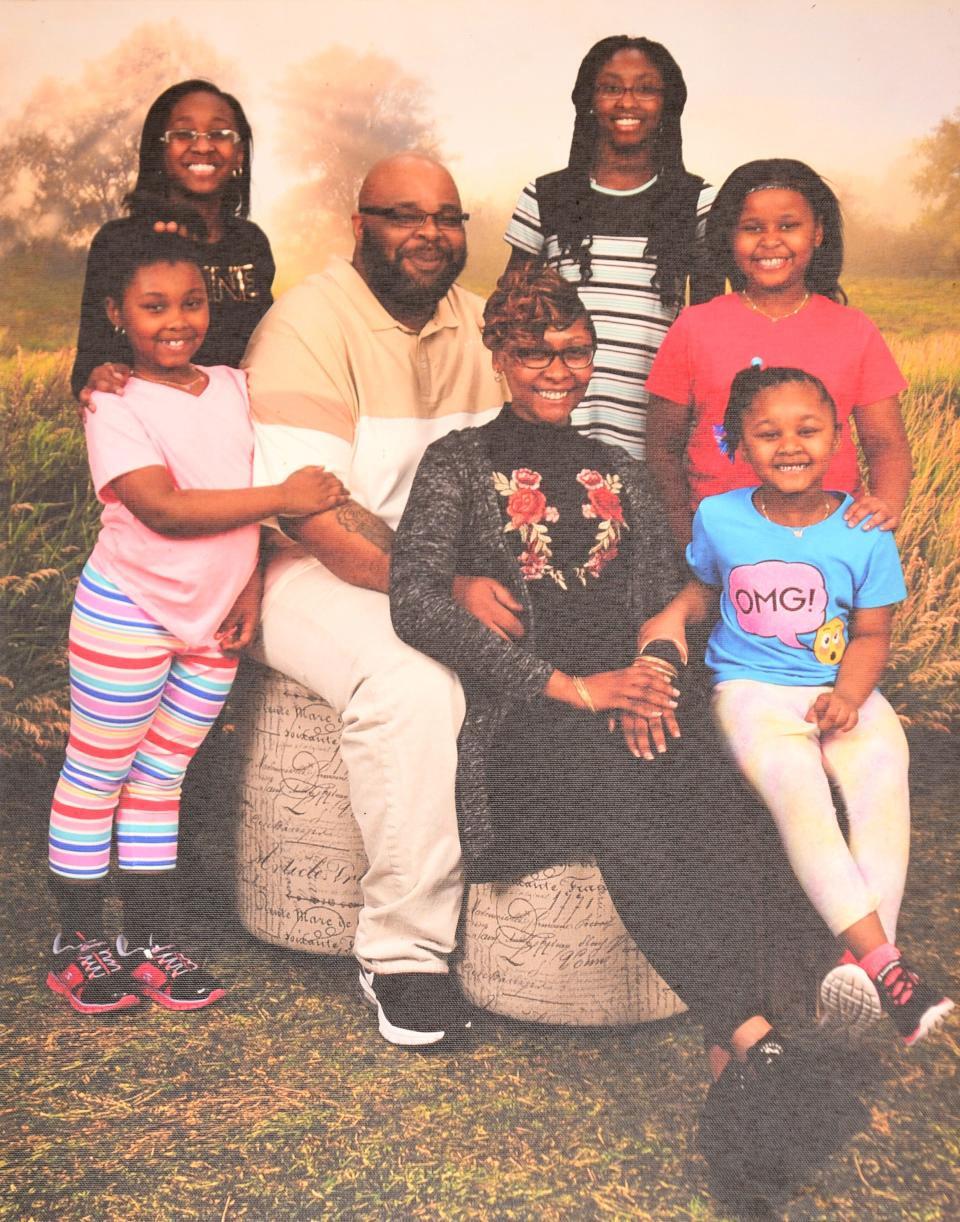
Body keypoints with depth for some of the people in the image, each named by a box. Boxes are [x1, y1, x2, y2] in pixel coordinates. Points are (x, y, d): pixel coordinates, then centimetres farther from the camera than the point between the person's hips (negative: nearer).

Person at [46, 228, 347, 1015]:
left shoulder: (235, 388, 6)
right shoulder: (116, 408, -12)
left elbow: (249, 492, 13)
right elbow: (163, 508, -24)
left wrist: (251, 586, 1)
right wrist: (283, 498, -26)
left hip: (214, 621, 5)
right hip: (128, 614, -5)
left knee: (162, 775, 14)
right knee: (97, 774, 5)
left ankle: (150, 940, 23)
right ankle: (78, 941, 19)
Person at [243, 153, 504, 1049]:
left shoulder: (475, 324, 11)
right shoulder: (310, 321, -11)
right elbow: (314, 514, -21)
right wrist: (446, 587, -29)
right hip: (311, 574, -6)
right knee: (414, 682, -34)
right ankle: (403, 949, -18)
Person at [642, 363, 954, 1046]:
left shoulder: (865, 532, 2)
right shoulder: (720, 518, 4)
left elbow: (871, 634, 4)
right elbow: (705, 588, 22)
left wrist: (848, 695, -14)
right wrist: (674, 614, 0)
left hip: (842, 690, 1)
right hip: (753, 688, -1)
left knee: (884, 781, -30)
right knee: (797, 791, -30)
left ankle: (860, 961, -33)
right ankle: (886, 963, -36)